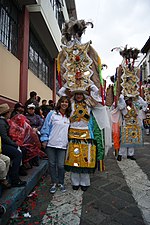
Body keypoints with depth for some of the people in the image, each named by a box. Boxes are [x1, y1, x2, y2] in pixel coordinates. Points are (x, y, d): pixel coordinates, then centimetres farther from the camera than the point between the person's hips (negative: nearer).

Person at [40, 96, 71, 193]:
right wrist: (44, 139, -6)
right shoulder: (52, 114, -2)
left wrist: (69, 142, 14)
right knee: (52, 164, 8)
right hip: (51, 144, -1)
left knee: (61, 165, 3)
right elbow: (46, 127, -2)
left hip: (62, 145, 2)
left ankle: (61, 183, 25)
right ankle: (54, 183, 26)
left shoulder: (69, 117, 9)